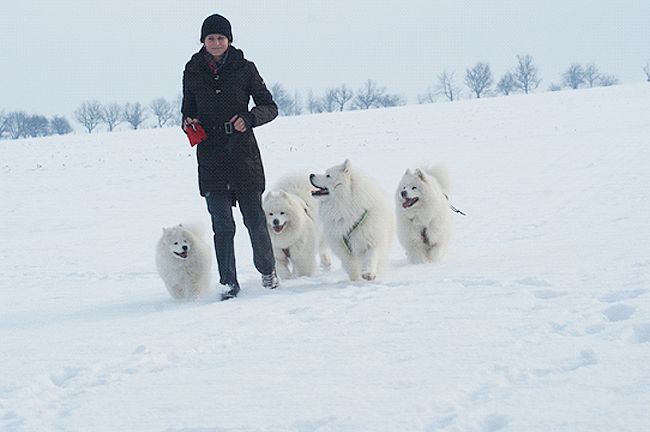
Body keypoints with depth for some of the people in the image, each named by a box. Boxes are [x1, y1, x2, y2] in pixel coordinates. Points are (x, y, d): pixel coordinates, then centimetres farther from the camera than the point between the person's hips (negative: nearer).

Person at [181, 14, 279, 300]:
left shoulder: (244, 69, 2)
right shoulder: (193, 72, 8)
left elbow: (269, 107, 5)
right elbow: (188, 110, 19)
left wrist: (249, 118, -14)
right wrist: (188, 123, -4)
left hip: (243, 152, -1)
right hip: (210, 156, 1)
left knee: (255, 219, -1)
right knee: (222, 225, -2)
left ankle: (267, 270, 21)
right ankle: (229, 282, 6)